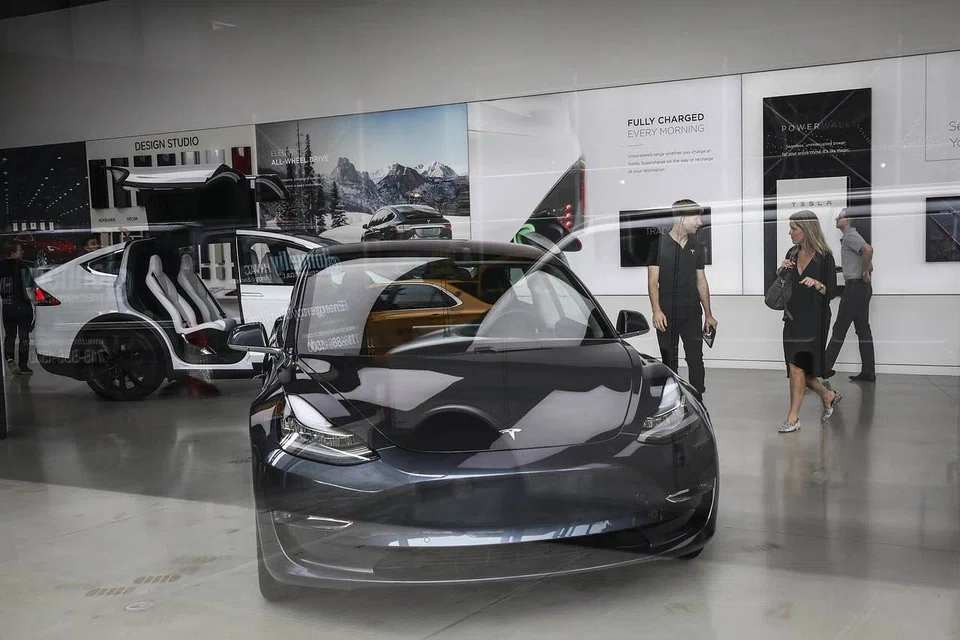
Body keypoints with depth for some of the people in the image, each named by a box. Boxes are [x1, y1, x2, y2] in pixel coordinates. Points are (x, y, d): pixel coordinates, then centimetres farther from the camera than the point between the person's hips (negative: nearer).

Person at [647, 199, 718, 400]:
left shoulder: (696, 246, 11)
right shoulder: (659, 243, -3)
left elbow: (701, 282, 14)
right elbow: (653, 280, -5)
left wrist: (708, 314, 12)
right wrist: (656, 310, -15)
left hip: (692, 312, 3)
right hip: (667, 313, -3)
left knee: (696, 359, -1)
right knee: (669, 361, 5)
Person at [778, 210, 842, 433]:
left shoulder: (824, 257, -7)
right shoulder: (792, 254, 10)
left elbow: (831, 292, -6)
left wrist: (817, 284, -25)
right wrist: (782, 271, -3)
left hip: (814, 320, -6)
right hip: (793, 318, 6)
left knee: (797, 366, -12)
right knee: (798, 369, 8)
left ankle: (793, 417, -6)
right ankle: (828, 396, 32)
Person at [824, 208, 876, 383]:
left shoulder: (850, 236, -12)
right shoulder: (850, 237, 20)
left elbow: (869, 250, -31)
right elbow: (867, 260, 28)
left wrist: (865, 274, -22)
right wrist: (867, 273, 15)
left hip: (855, 287, -10)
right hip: (860, 288, 10)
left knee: (840, 328, -6)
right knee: (863, 329, 7)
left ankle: (825, 368, -1)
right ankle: (868, 372, 7)